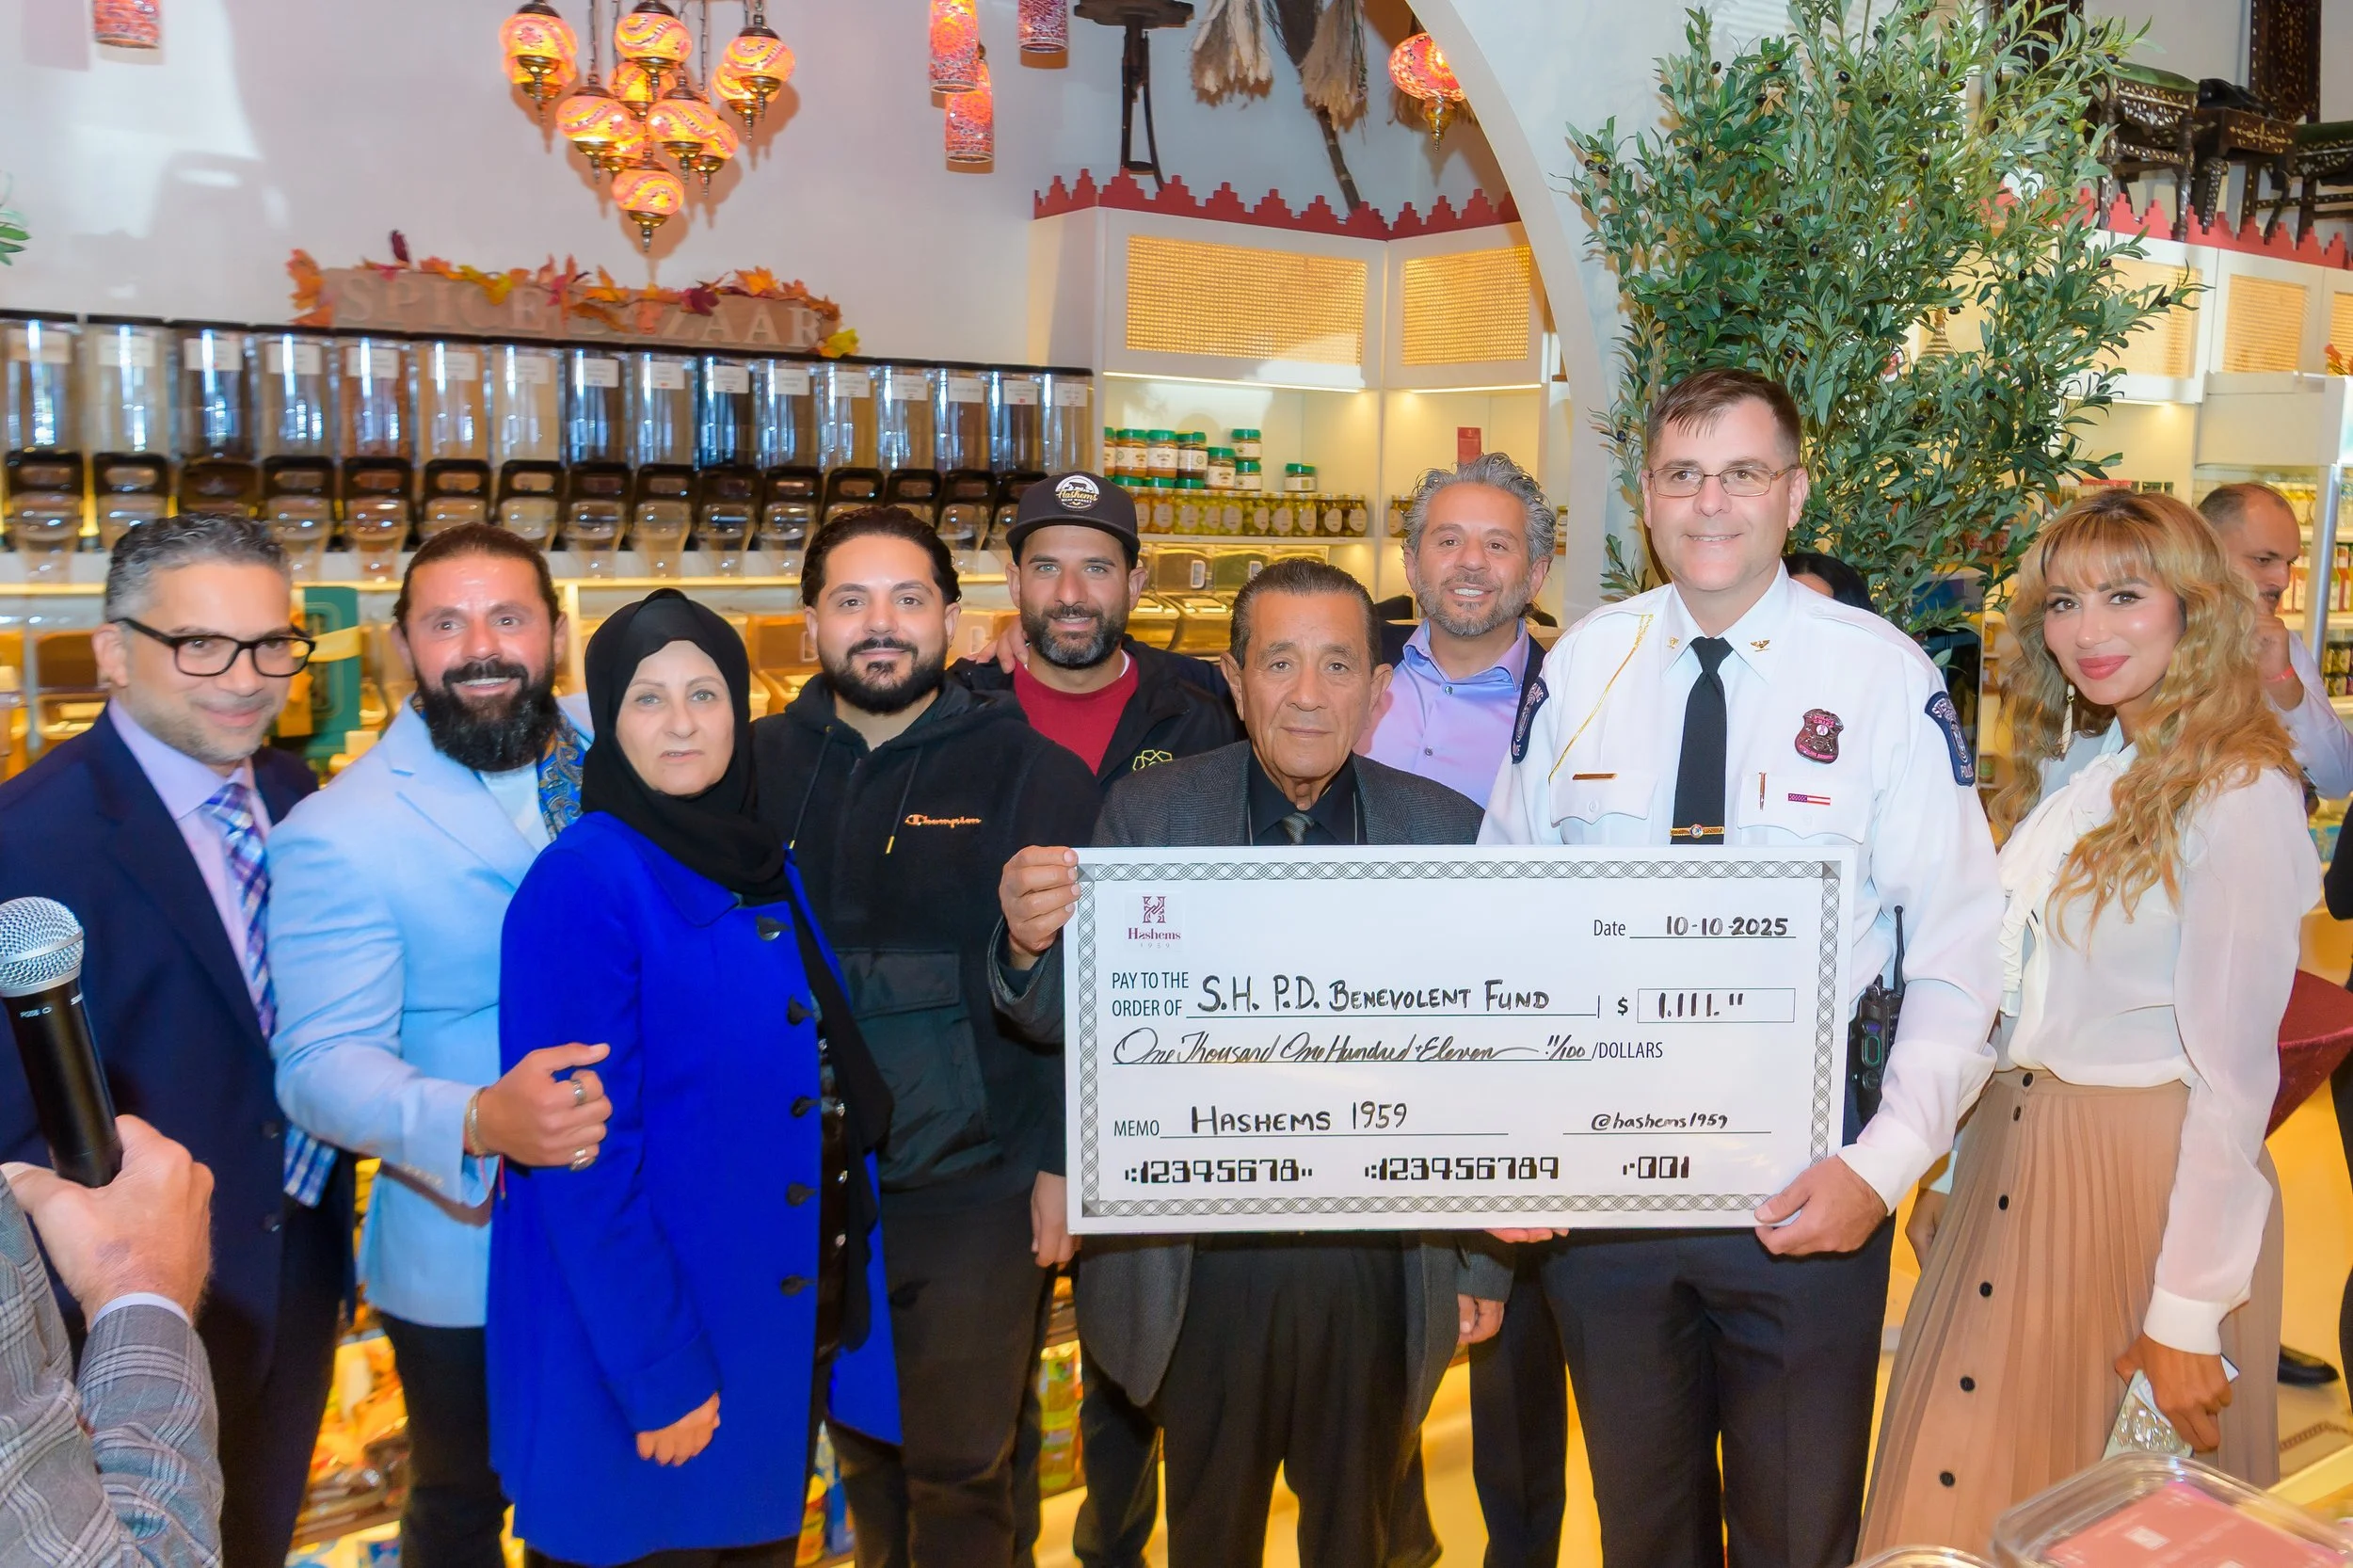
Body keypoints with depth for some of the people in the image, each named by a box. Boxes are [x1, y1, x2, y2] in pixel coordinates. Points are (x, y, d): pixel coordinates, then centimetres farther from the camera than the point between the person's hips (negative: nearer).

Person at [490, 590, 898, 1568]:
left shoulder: (756, 861, 5)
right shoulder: (582, 881, -17)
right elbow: (586, 1158, -20)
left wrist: (843, 1300, 8)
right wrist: (659, 1371, -19)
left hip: (790, 1332, 7)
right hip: (648, 1350, -7)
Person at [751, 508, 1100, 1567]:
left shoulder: (1032, 772, -7)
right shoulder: (760, 764, 1)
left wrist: (1061, 1162, -9)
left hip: (980, 1191, -3)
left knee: (962, 1470, 9)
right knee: (862, 1448, 21)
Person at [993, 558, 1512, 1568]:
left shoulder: (1448, 832, -3)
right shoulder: (1149, 813, -4)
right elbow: (1070, 1019, -3)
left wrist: (1484, 1266, 5)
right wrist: (1030, 944, -26)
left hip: (1380, 1263, 1)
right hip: (1201, 1258, 0)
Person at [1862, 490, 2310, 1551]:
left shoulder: (2237, 794, -14)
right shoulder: (2066, 768, 9)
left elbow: (2232, 1072, -17)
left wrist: (2189, 1315, -16)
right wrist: (1957, 1174, 7)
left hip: (2147, 1175, -6)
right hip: (2010, 1151, 7)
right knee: (1970, 1496, 15)